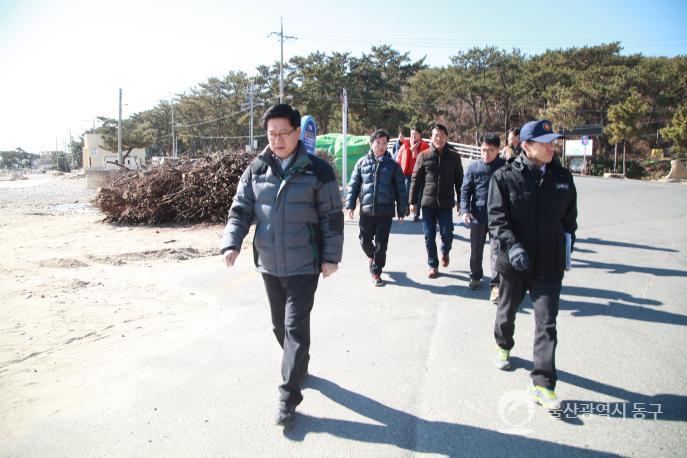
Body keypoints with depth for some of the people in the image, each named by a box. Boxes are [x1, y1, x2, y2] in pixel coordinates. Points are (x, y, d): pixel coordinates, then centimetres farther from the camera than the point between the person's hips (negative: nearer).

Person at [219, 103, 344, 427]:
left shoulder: (317, 170, -7)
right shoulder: (256, 170, 3)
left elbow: (332, 216, -4)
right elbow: (240, 210, 3)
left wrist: (331, 256, -7)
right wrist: (231, 243, -13)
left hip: (304, 265, -4)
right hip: (269, 264, 5)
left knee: (295, 327, -6)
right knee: (280, 324, 17)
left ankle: (288, 398, 4)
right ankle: (299, 366, 42)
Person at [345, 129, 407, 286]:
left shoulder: (393, 165, 3)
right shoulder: (362, 162, 5)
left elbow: (400, 189, 6)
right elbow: (353, 185, 6)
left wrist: (401, 210, 4)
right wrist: (350, 205, 0)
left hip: (385, 211, -1)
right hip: (366, 211, 1)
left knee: (381, 244, 2)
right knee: (365, 241, 9)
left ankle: (376, 272, 16)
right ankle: (372, 257, 42)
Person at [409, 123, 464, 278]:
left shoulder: (453, 156, 2)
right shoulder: (424, 156, 1)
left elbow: (459, 180, 6)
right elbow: (415, 180, 2)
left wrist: (460, 201, 5)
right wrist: (413, 201, -1)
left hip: (446, 203, 0)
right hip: (427, 202, 1)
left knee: (447, 234, -2)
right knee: (429, 236, 5)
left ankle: (445, 252, 32)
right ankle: (433, 265, 21)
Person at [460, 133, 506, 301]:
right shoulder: (473, 168, 0)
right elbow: (465, 191, 1)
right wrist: (465, 210, -13)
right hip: (478, 214, 2)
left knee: (497, 249, -4)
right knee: (476, 249, 16)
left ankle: (496, 284, 3)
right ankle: (475, 276, 35)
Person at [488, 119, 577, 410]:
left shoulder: (562, 177, 2)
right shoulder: (505, 176, -9)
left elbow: (569, 216, 13)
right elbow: (496, 218, -13)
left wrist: (567, 242, 13)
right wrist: (512, 246, -25)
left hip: (549, 263, 2)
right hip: (513, 261, -1)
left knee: (547, 323, -2)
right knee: (507, 311, 21)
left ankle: (542, 385, 6)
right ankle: (503, 346, 51)